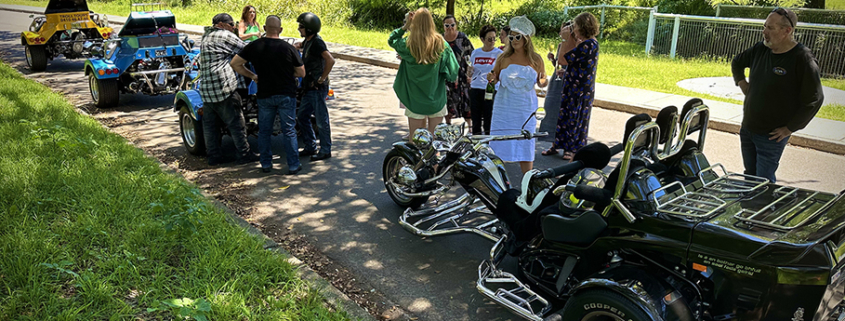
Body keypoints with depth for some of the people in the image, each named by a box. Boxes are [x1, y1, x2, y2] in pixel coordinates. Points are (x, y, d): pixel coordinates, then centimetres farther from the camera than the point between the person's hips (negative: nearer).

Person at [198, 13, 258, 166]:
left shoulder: (205, 38, 22)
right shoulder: (225, 36, -4)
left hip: (206, 89, 8)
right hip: (223, 87, -8)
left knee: (210, 125, 10)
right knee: (236, 123, -1)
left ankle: (213, 156, 15)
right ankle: (244, 155, 4)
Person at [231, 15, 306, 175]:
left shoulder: (254, 46, -3)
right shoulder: (288, 48, -10)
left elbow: (235, 64, 0)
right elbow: (301, 73, -3)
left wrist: (252, 76, 9)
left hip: (264, 96, 2)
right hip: (286, 95, -2)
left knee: (264, 131, 14)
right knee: (289, 131, 5)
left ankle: (266, 164, 20)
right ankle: (293, 165, 9)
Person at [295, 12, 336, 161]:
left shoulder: (316, 43, -18)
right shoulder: (308, 41, 11)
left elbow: (330, 60, -32)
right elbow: (299, 46, 38)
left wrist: (322, 78, -25)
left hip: (318, 88, -10)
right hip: (309, 88, 10)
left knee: (321, 120, 0)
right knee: (302, 116, 16)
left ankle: (325, 150, 11)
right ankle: (310, 147, 26)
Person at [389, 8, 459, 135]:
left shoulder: (408, 44, -10)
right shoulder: (441, 43, -9)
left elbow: (391, 40, 10)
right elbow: (452, 70, -4)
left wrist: (405, 26, 5)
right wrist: (452, 77, 16)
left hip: (415, 100, 0)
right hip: (436, 100, 1)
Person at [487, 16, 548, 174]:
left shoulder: (535, 59, 2)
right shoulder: (504, 58, 2)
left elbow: (543, 80, 9)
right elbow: (495, 77, 11)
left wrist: (542, 82, -14)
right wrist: (491, 78, -12)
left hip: (525, 107, 0)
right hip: (504, 107, 1)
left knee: (525, 143, 3)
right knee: (499, 142, 0)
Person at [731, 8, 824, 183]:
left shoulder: (803, 59, -17)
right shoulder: (760, 49, 2)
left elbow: (814, 99, -17)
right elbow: (737, 62, 25)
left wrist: (790, 128, -15)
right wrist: (742, 83, 11)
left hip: (772, 135, -6)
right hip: (747, 129, 6)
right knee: (749, 177, 18)